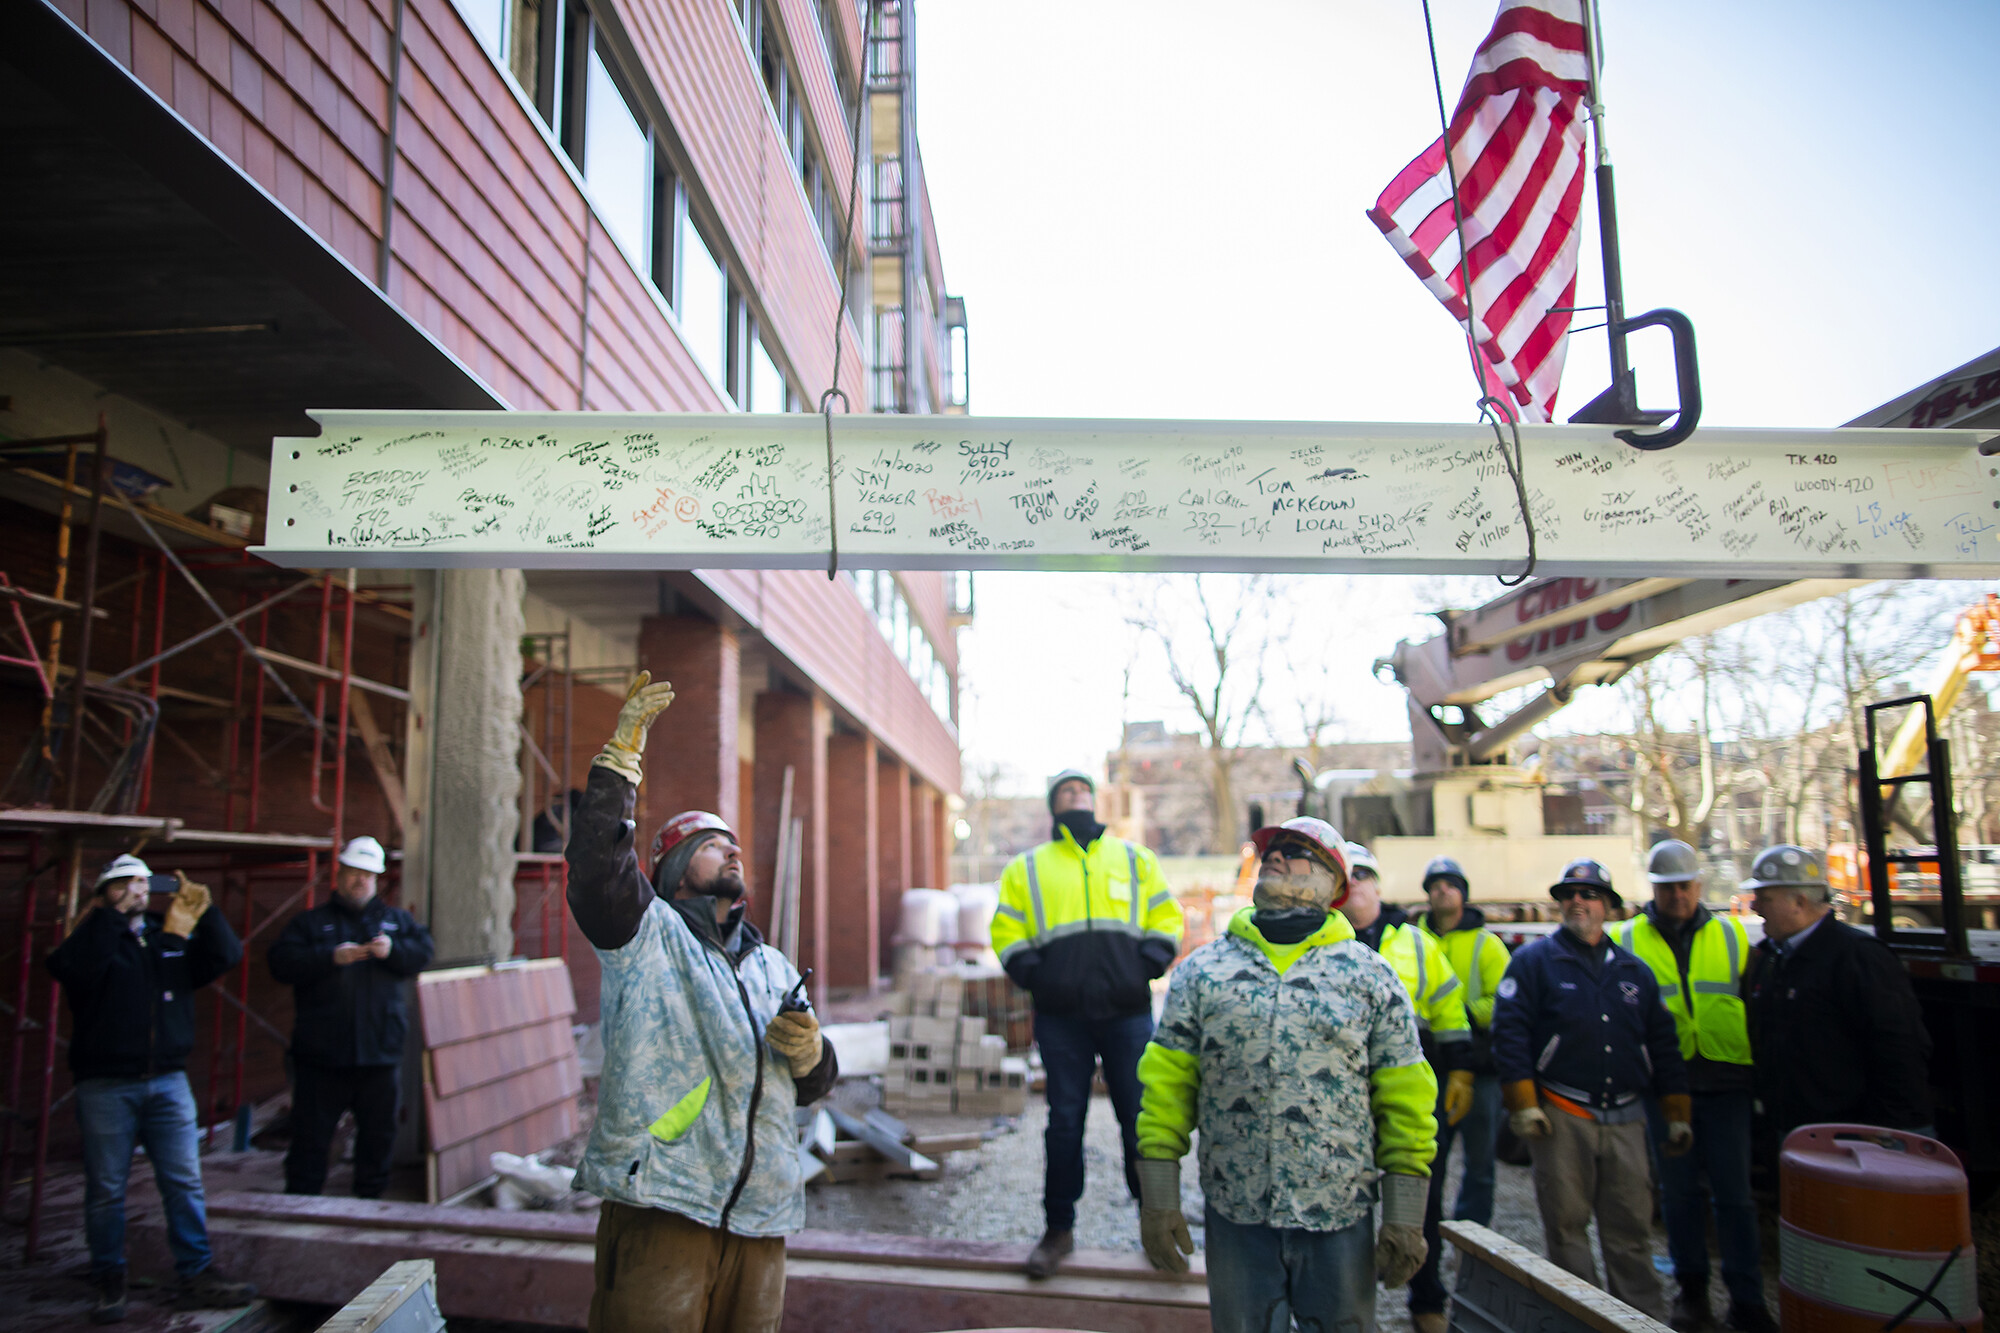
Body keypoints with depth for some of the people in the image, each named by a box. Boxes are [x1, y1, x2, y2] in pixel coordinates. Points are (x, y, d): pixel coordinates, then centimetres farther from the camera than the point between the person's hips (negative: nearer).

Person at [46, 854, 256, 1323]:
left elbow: (227, 955, 0)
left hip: (168, 1081, 3)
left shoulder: (174, 938, 12)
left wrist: (202, 910, -11)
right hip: (105, 1086, -3)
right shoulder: (93, 938, 1)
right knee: (106, 1189, 5)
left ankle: (197, 1274, 9)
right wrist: (112, 915, -21)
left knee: (185, 1182, 3)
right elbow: (68, 966, -20)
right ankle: (108, 1283, 19)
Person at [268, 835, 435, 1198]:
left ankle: (371, 1199, 24)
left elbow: (424, 950, 1)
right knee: (310, 1137, 3)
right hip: (321, 1056, -2)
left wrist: (393, 950, -17)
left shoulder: (396, 919, 12)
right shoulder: (310, 922, 6)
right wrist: (331, 957, -19)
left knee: (379, 1134, 11)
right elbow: (281, 961, -7)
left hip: (380, 1054, 2)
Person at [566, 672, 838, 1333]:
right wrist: (622, 750, -16)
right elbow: (596, 861, -15)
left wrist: (807, 1048, -2)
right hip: (659, 1210, -5)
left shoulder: (773, 967, 20)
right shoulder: (647, 935, 4)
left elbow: (816, 1083, 21)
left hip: (759, 1222, 5)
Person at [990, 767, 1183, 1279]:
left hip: (1127, 1012, 0)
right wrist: (1036, 975, -6)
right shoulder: (1026, 868, 12)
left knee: (1141, 1120, 3)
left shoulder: (1136, 859, 14)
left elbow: (1165, 921, 11)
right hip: (1060, 1017, 0)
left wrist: (1144, 968, -4)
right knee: (1064, 1122, 6)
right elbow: (1008, 934, 8)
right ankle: (1058, 1228, 18)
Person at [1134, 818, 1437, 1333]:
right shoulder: (1201, 970, 2)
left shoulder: (1372, 976, 1)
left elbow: (1406, 1101, 1)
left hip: (1341, 1216, 0)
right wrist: (1158, 1199, -2)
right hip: (1235, 1214, 1)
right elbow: (1167, 1084, 2)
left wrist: (1405, 1217, -1)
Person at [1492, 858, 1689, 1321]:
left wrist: (1677, 1114, 14)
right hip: (1561, 1118, -3)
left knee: (1632, 1225, 5)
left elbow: (1663, 1044, 18)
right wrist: (1524, 1106, -10)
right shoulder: (1534, 961, 0)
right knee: (1566, 1223, 3)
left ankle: (1645, 1317, 16)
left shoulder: (1634, 971, 14)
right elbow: (1509, 1033, -5)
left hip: (1625, 1121, 3)